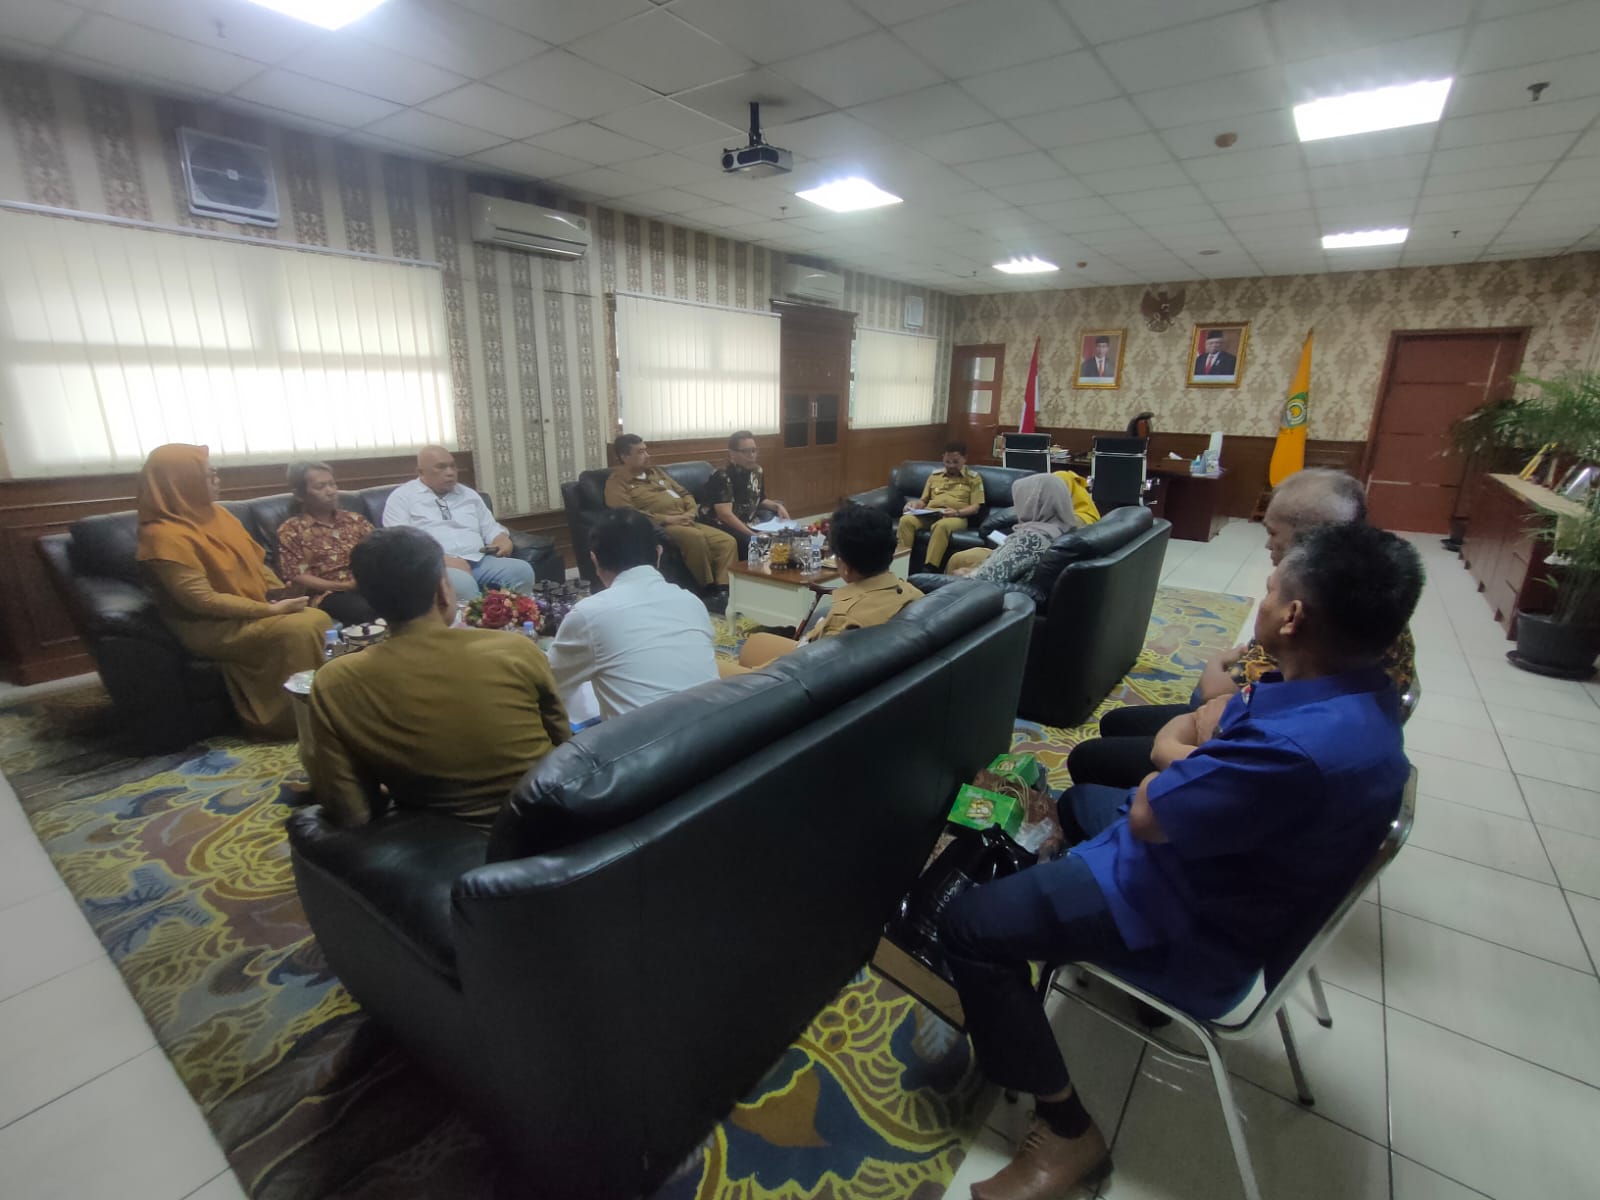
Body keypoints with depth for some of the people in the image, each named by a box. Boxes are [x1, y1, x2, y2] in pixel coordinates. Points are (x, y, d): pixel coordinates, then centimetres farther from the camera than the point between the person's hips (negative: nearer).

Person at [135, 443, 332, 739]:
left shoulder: (216, 513, 8)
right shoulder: (164, 536, -17)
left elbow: (255, 560, 15)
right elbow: (203, 601, -22)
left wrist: (280, 593, -1)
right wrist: (270, 610, -22)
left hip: (256, 610, 8)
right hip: (210, 626, -8)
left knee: (320, 618, -16)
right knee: (297, 630, -28)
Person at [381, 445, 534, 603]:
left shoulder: (469, 495, 23)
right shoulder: (402, 497, 8)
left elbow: (491, 529, 26)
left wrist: (504, 541, 0)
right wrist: (442, 560, -19)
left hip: (480, 561, 5)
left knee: (522, 571, -25)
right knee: (462, 584, -40)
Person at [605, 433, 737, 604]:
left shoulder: (656, 472, 25)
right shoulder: (617, 482, 2)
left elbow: (684, 493, 27)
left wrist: (691, 512, 3)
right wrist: (667, 519, -19)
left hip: (687, 522, 8)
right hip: (659, 527, -7)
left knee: (728, 541, -13)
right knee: (696, 537, -36)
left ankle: (722, 588, -20)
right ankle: (708, 589, -21)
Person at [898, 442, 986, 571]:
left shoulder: (974, 478, 13)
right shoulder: (935, 475, 23)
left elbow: (975, 507, 5)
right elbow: (923, 500, 26)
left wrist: (957, 512, -15)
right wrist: (915, 504, 1)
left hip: (956, 517, -3)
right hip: (929, 514, 4)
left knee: (942, 525, -41)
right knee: (906, 520, -29)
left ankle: (929, 569, -46)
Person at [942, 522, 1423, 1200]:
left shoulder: (1300, 751, -38)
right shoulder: (1351, 684, -6)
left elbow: (1148, 815, -26)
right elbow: (1197, 726, 6)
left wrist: (1180, 761, -7)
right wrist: (1191, 759, -14)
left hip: (1194, 923, -9)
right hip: (1209, 852, 10)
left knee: (968, 925, -11)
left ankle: (1068, 1131, 5)